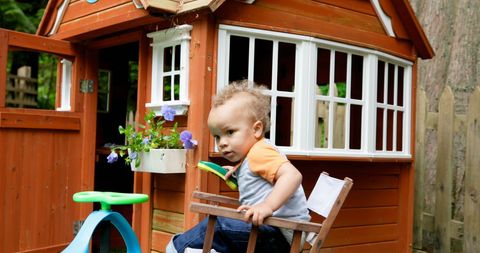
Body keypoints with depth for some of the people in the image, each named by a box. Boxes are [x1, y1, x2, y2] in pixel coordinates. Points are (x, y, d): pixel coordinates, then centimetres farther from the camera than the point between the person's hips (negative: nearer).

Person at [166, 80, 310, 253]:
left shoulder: (260, 152, -14)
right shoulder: (247, 158, 18)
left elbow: (292, 175, -29)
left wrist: (268, 206, -38)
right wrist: (239, 173, 24)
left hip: (281, 233, -11)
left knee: (218, 224, -14)